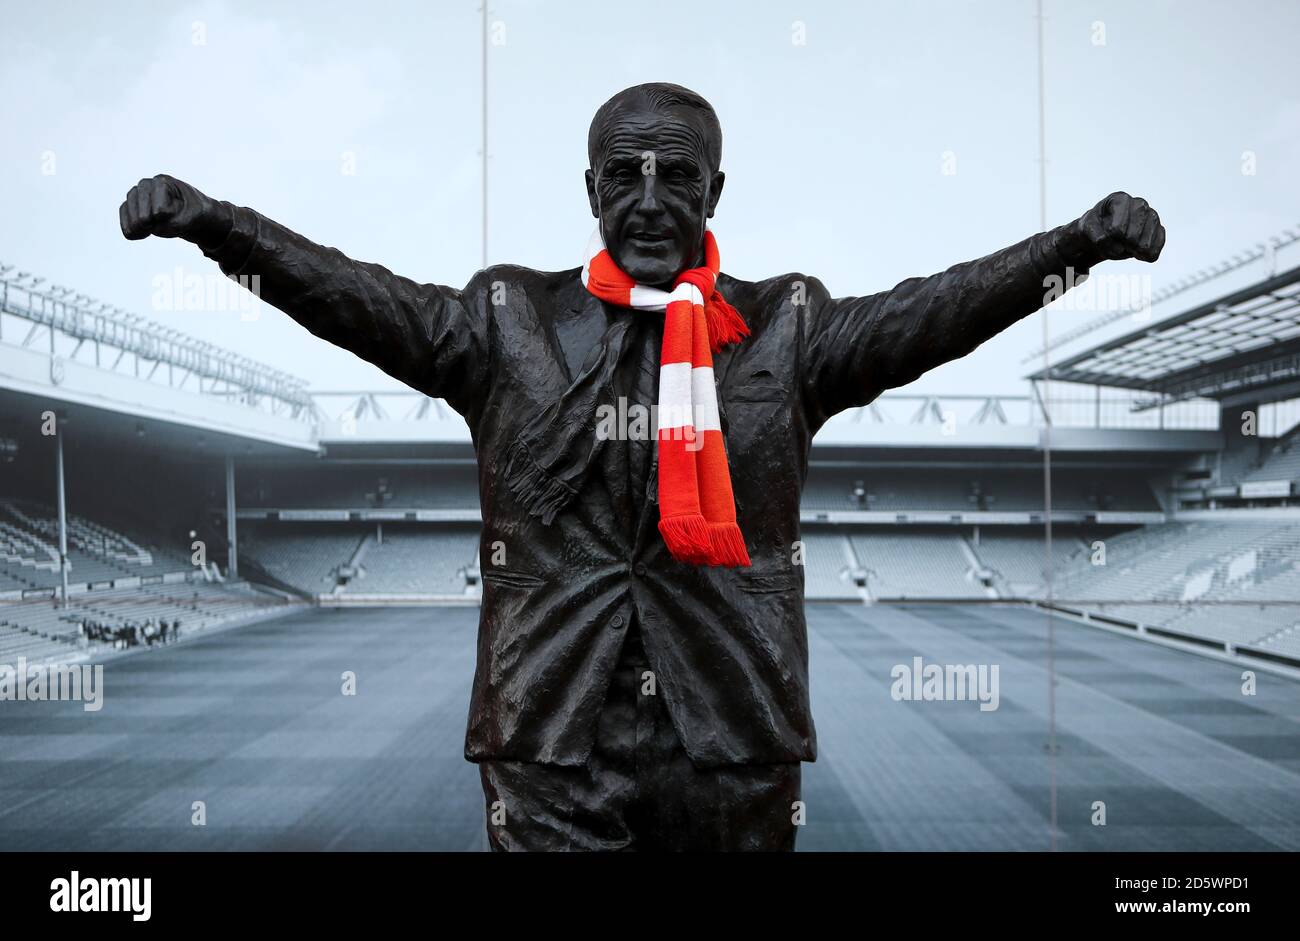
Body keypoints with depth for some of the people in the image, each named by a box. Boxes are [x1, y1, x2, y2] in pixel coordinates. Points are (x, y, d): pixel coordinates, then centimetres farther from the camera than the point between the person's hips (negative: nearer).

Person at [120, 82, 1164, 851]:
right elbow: (360, 298, -3)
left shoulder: (786, 329, 5)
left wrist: (1079, 243, -18)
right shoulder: (510, 324, 5)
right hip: (553, 746, -1)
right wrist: (209, 221, -14)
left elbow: (931, 313, -5)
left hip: (736, 747, 1)